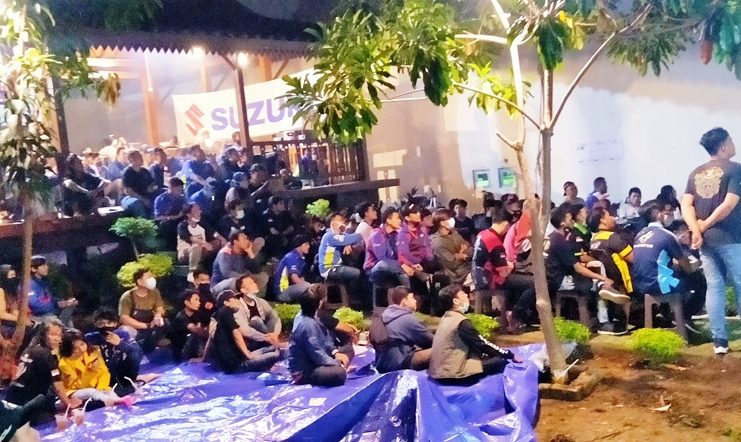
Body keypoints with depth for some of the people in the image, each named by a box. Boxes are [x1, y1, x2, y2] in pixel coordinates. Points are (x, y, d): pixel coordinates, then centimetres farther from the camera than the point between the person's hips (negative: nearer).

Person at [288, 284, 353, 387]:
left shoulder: (306, 316, 2)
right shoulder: (308, 325, -27)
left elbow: (325, 339, 14)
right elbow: (318, 356, -25)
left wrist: (335, 352, -1)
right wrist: (339, 365, -14)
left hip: (311, 361, 10)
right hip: (303, 372, -10)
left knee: (349, 350, 17)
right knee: (339, 373, -37)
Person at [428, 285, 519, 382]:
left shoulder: (447, 317, 12)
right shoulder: (461, 322, -15)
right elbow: (482, 344, -10)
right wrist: (510, 355, 0)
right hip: (451, 374, -9)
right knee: (501, 361, -10)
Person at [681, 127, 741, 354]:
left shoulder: (696, 173, 12)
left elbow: (686, 205, 2)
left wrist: (696, 231, -8)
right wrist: (704, 225, -7)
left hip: (705, 239, 6)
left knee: (714, 287, 8)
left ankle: (719, 340, 8)